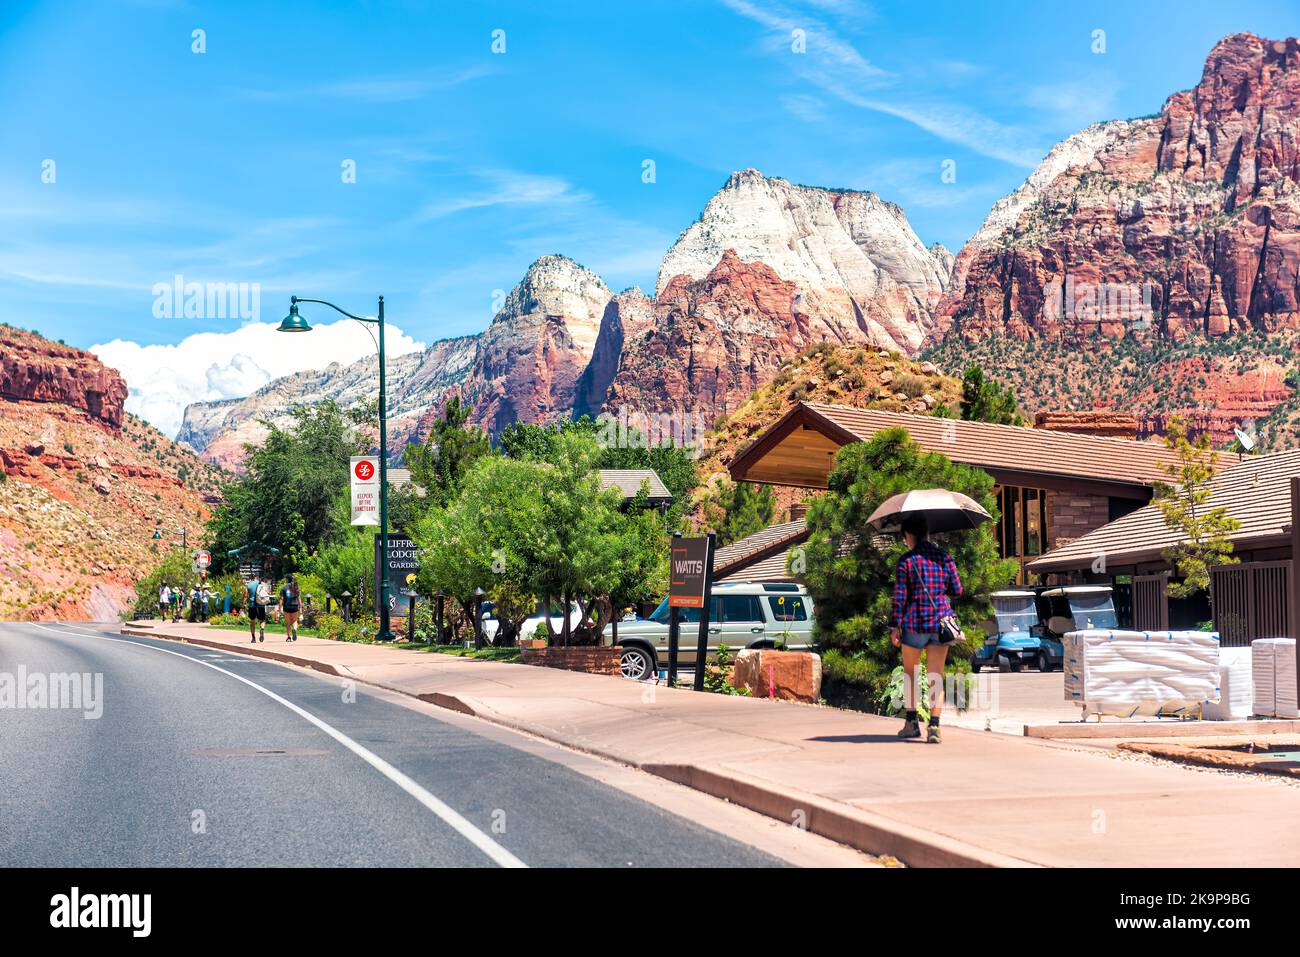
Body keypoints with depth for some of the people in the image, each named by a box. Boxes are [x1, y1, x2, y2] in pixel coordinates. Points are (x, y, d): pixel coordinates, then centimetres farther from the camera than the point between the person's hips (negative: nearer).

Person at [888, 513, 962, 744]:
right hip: (941, 621, 2)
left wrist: (894, 626, -2)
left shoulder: (907, 560, -6)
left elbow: (900, 596, -8)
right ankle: (934, 727, -7)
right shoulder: (944, 557, 3)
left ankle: (912, 722, 16)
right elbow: (957, 590, 7)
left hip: (914, 623, -2)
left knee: (910, 673, 17)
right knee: (936, 676, 3)